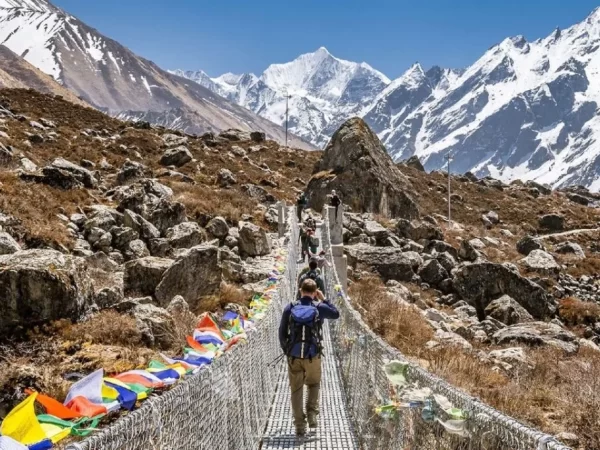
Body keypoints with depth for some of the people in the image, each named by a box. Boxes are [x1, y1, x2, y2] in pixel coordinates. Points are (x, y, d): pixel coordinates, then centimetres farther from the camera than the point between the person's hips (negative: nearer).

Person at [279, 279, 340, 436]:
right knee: (314, 384, 24)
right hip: (313, 356, 0)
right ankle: (312, 413, 6)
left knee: (296, 390, 9)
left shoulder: (290, 308, 0)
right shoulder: (319, 307, -4)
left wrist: (285, 349, 16)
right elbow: (336, 314, 16)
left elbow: (282, 331, 3)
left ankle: (300, 426, 9)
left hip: (293, 356, 1)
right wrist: (323, 300, 18)